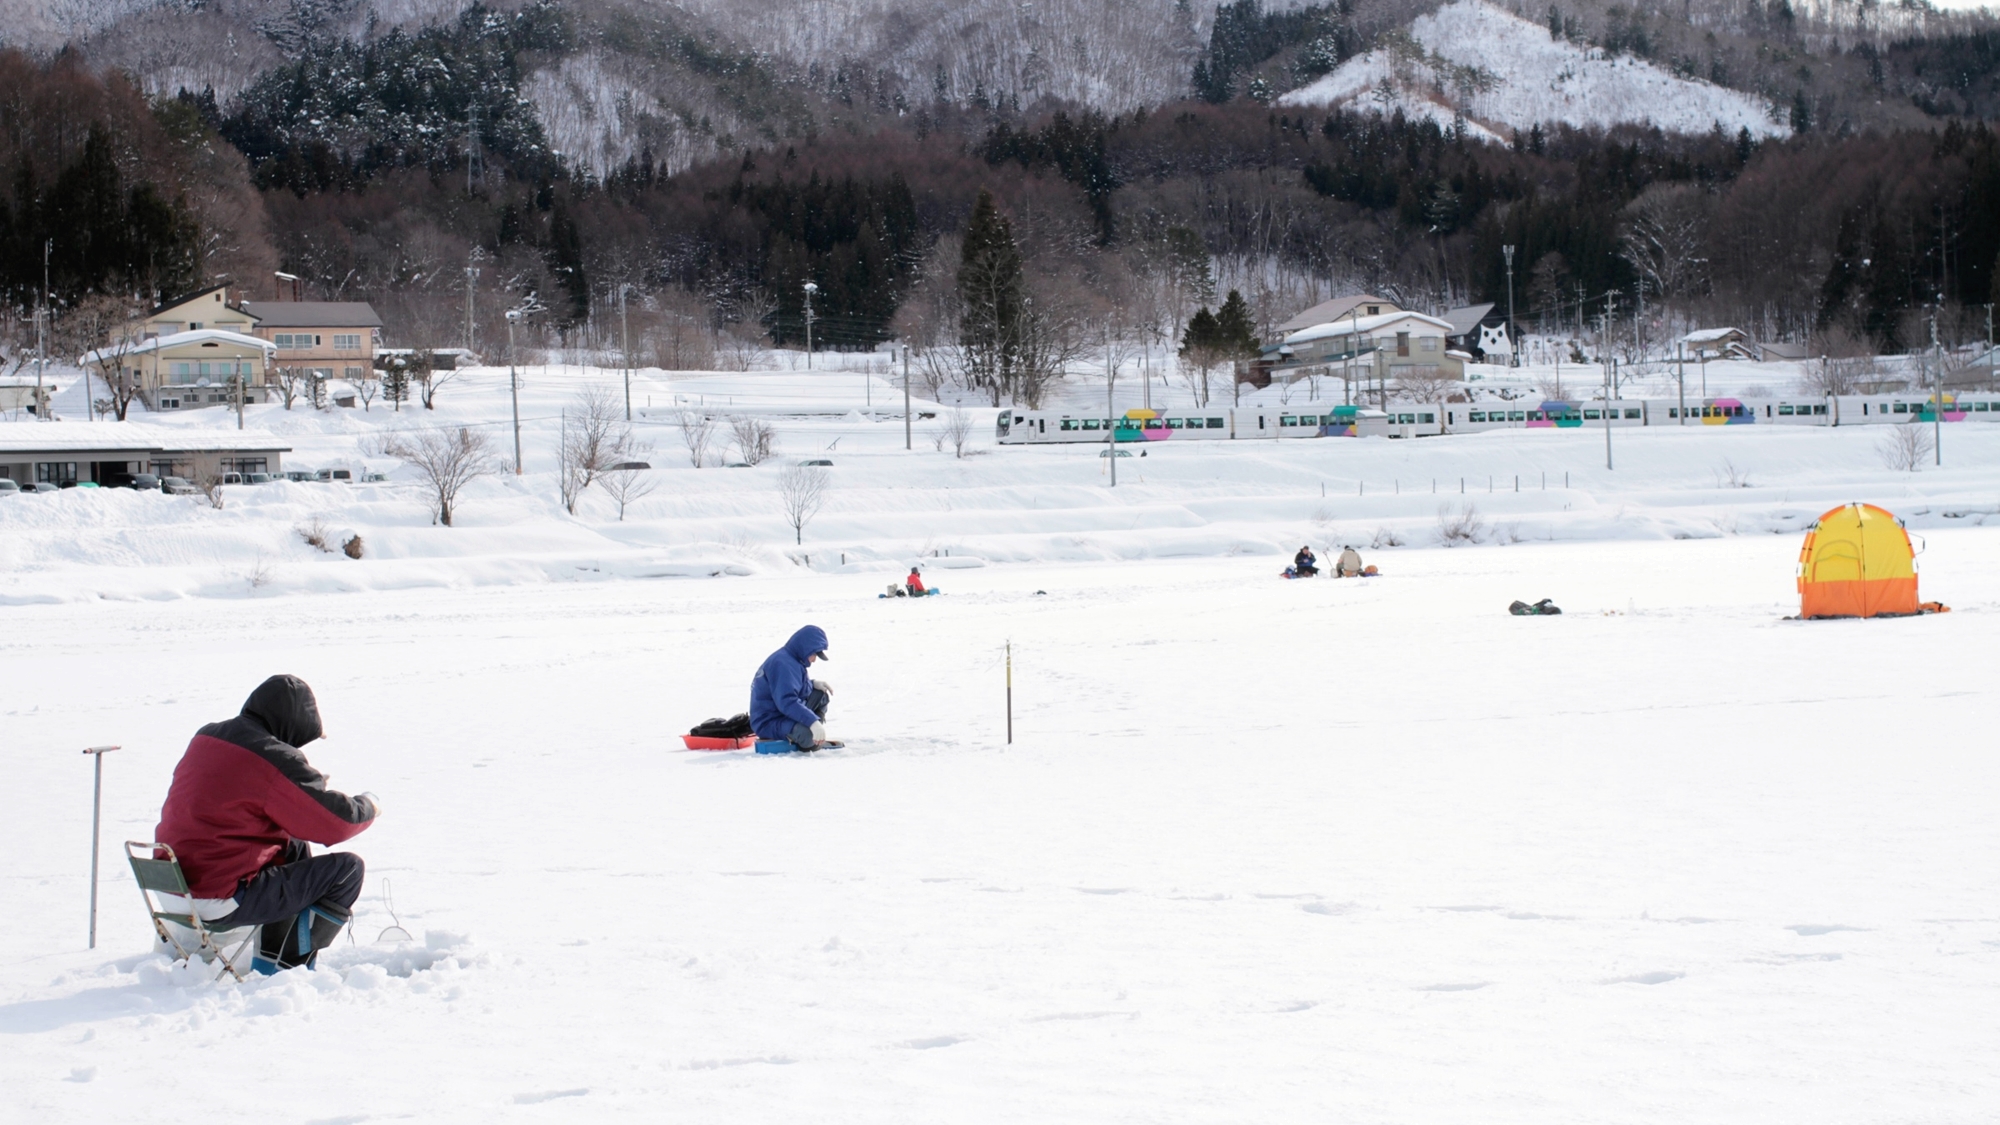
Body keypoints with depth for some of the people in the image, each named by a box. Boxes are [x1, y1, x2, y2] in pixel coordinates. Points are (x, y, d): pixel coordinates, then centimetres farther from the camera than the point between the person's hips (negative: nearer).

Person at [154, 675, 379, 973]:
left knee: (295, 847, 30)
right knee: (347, 869, -4)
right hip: (220, 905, -9)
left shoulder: (206, 738, 8)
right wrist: (369, 806, 9)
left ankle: (271, 960, 28)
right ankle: (282, 970, -1)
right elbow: (338, 821, -12)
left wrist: (311, 788, 22)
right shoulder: (275, 760, -17)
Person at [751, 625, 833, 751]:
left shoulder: (791, 660, 12)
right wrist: (812, 721, -42)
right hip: (769, 722, -11)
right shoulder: (783, 664, -22)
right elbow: (786, 702, -34)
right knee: (808, 734, -38)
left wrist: (813, 683, 9)